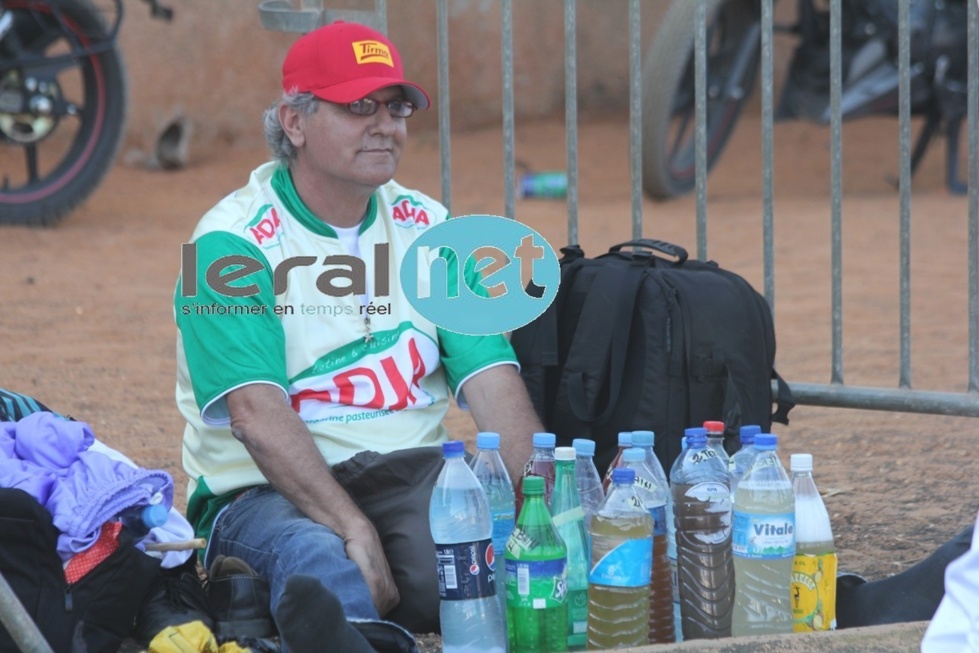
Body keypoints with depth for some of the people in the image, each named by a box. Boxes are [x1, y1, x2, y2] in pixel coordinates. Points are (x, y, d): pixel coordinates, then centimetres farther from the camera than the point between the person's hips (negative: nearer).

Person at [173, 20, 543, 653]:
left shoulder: (428, 230, 15)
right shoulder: (231, 242, -3)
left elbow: (493, 380, 5)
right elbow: (256, 410, -15)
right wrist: (354, 528, -27)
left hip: (415, 472, 6)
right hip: (265, 489, -6)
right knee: (321, 563, -42)